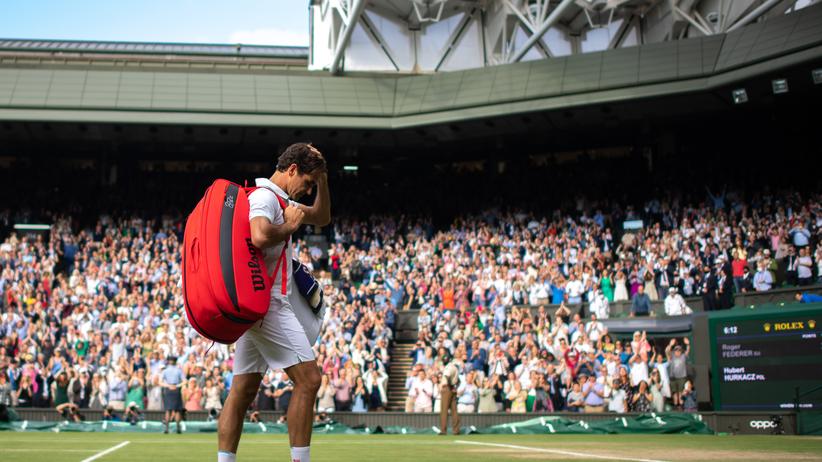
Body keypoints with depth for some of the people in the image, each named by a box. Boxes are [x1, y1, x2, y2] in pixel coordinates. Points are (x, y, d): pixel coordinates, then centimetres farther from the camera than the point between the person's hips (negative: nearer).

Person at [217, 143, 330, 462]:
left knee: (243, 390, 6)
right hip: (267, 301, -11)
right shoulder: (266, 196, -10)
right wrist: (289, 227, -12)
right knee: (308, 379, -10)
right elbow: (260, 237, -30)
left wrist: (322, 179, 20)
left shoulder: (281, 200, 21)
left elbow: (322, 218, 31)